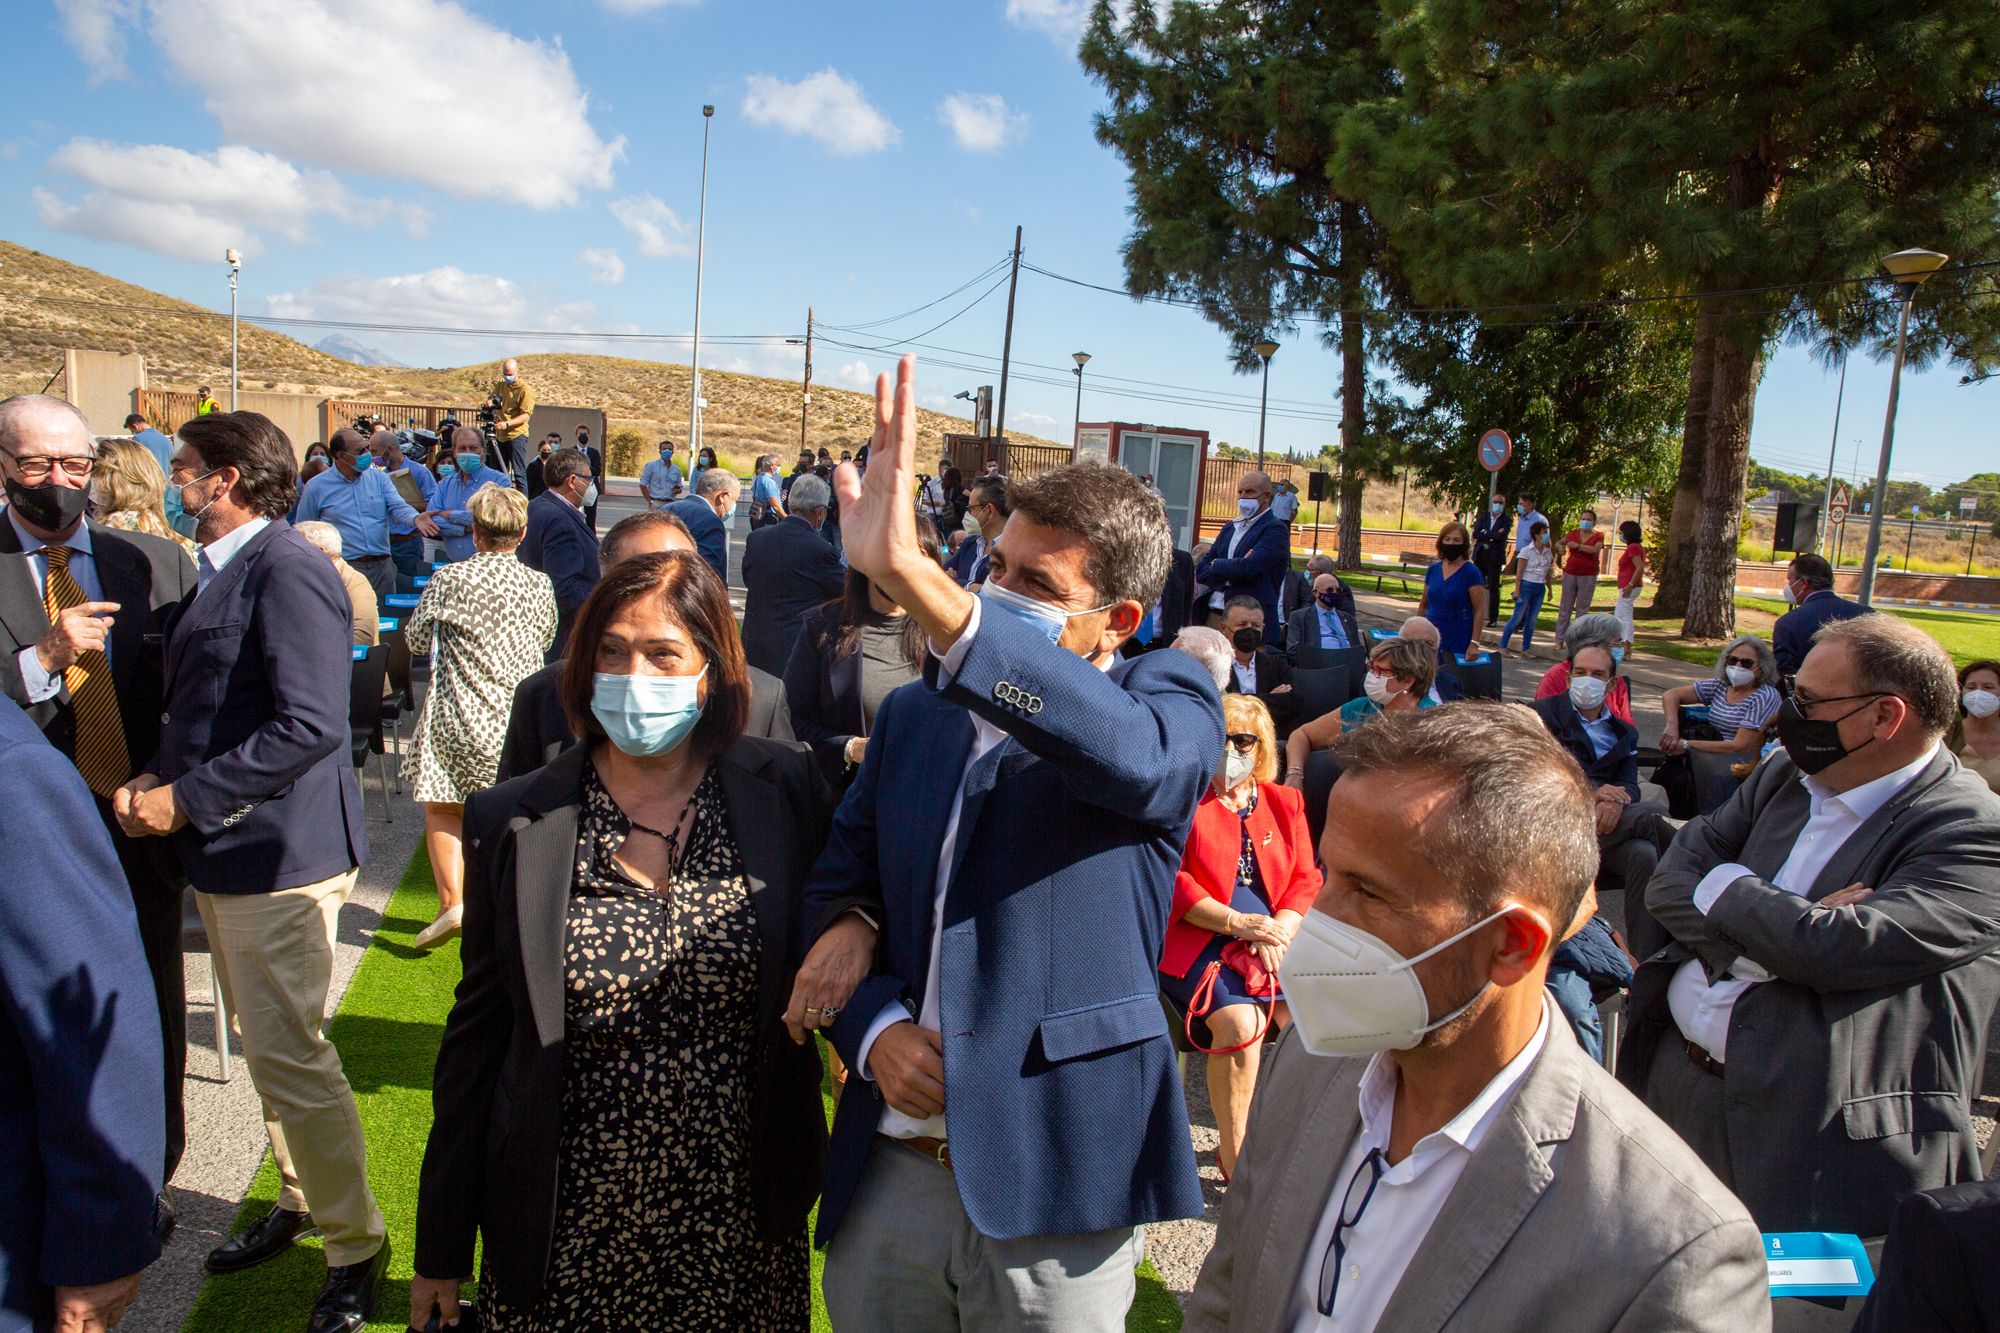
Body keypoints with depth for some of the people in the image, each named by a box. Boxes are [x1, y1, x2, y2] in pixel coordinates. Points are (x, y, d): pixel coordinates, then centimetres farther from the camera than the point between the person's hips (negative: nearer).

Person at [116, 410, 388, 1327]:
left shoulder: (286, 569, -18)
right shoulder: (221, 572, 12)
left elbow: (311, 725, -27)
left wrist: (186, 799, -20)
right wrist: (152, 780, 0)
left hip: (277, 853, -10)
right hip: (225, 852, 10)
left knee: (289, 1056, -2)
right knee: (266, 1046, 21)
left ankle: (355, 1244, 14)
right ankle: (301, 1200, 39)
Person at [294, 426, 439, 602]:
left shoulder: (378, 477, 8)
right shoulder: (316, 487, 0)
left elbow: (397, 507, -3)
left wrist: (415, 518, -26)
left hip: (383, 566, 3)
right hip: (345, 568, -3)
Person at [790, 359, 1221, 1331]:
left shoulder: (1170, 703, -8)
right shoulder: (912, 716, 7)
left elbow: (1134, 755, -33)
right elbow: (835, 887, 10)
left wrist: (909, 573, -42)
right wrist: (873, 1027, -10)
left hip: (1055, 1186, -4)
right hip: (887, 1170, 5)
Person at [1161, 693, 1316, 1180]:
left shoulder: (1285, 802, 17)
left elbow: (1306, 880, 11)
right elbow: (1172, 880, -4)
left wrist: (1280, 927, -11)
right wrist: (1237, 923, -15)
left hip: (1276, 938, 4)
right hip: (1200, 940, -3)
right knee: (1239, 1023, -30)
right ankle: (1235, 1160, -11)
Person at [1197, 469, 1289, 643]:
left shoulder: (1275, 529, -5)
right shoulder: (1229, 528, 19)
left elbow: (1248, 567, -19)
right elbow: (1201, 570, 12)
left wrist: (1217, 565, -1)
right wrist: (1226, 577, -8)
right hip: (1214, 616, 6)